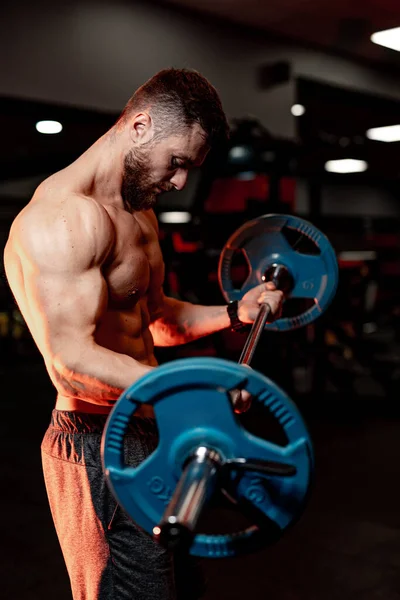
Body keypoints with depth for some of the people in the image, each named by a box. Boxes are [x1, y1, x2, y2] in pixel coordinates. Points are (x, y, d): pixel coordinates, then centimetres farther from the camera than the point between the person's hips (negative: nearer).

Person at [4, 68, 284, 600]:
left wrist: (235, 313, 13)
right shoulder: (65, 217, -21)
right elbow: (73, 357, -28)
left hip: (148, 434, 10)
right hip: (100, 447, -10)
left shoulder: (139, 212, 13)